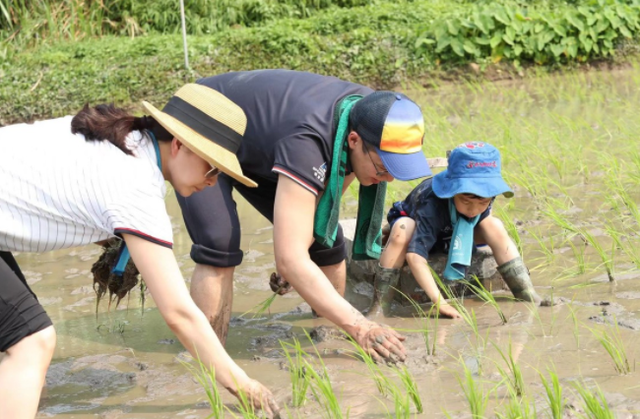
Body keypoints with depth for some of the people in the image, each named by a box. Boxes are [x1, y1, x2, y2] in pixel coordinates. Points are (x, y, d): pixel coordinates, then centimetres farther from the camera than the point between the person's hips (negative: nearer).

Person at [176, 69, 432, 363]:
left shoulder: (370, 115, -21)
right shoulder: (307, 140, -44)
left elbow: (329, 189, 1)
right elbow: (290, 260, -47)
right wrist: (359, 327, -52)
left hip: (256, 148, 7)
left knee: (326, 242, -3)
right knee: (220, 248, -27)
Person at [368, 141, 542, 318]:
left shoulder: (485, 192, -28)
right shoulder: (431, 205, -46)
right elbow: (414, 255, -53)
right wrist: (439, 302, -58)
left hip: (452, 233, 5)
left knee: (495, 227, -21)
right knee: (402, 231, -40)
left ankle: (528, 297, -15)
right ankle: (380, 307, -36)